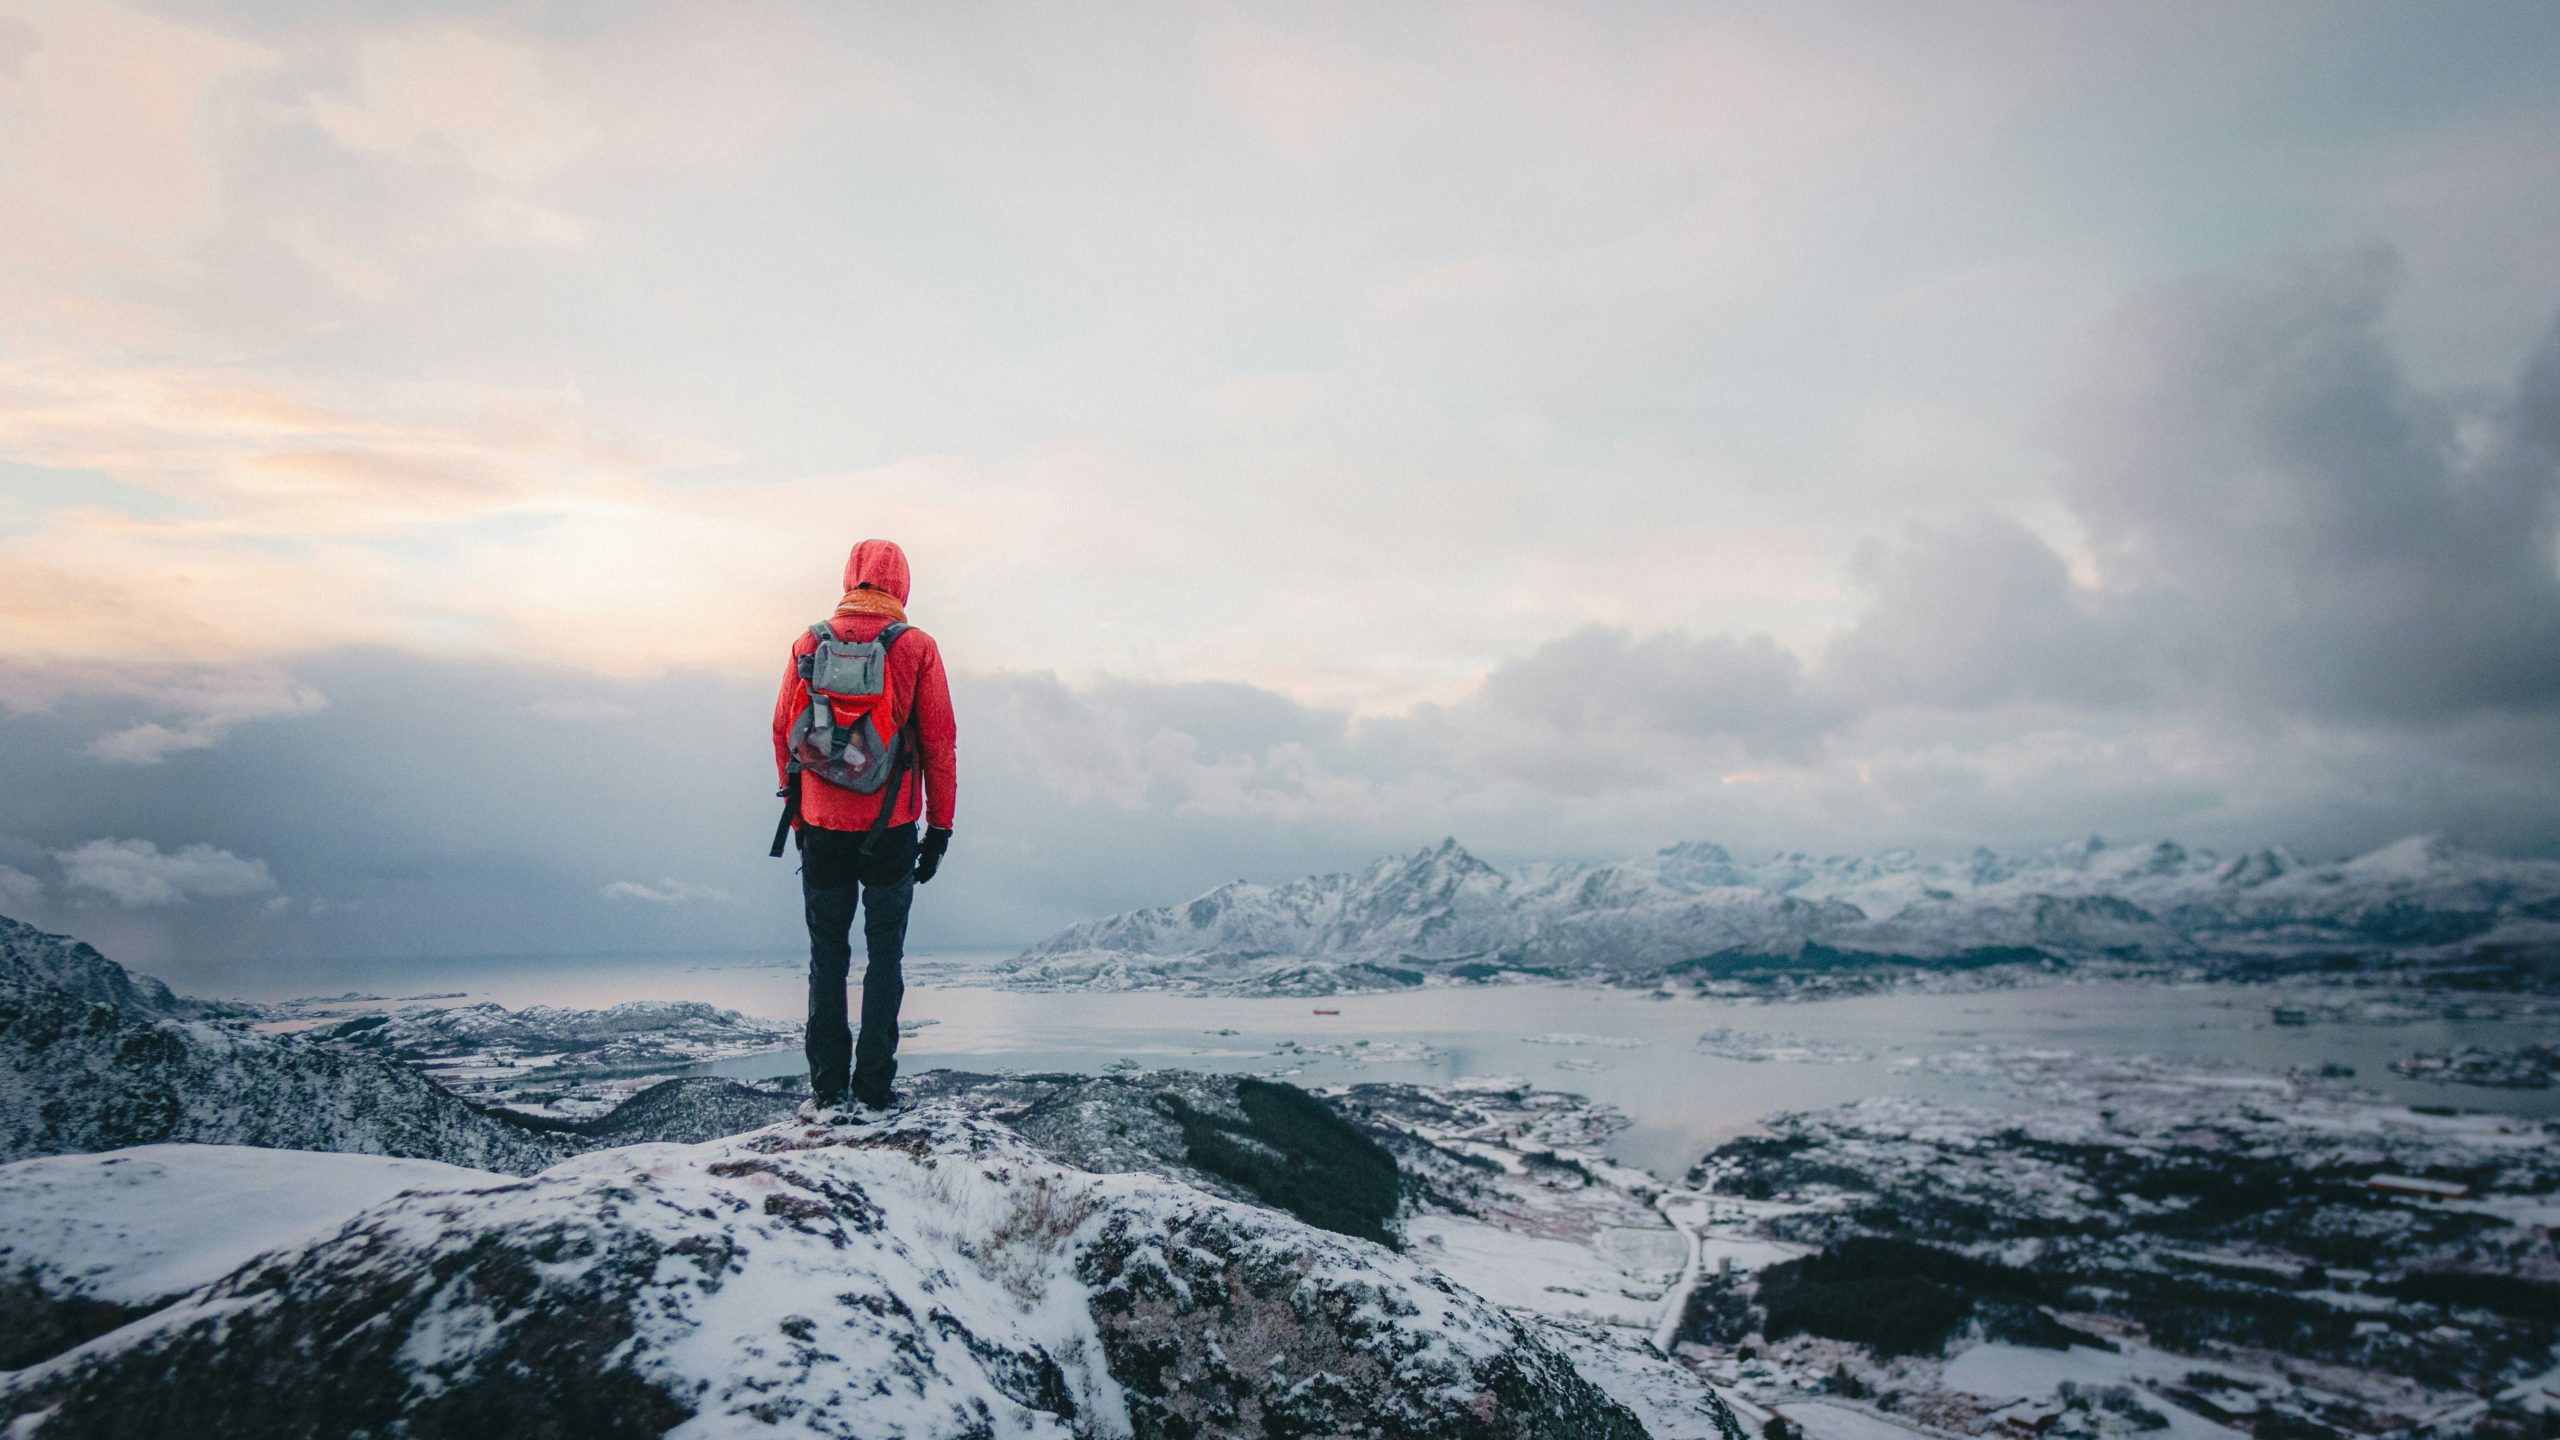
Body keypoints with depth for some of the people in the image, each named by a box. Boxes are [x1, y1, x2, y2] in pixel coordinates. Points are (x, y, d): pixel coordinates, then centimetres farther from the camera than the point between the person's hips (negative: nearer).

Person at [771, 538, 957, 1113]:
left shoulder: (809, 644, 1)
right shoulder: (917, 647, -5)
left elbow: (783, 733, 5)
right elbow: (940, 741, -5)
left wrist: (797, 814, 16)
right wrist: (940, 826, 3)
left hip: (823, 827, 2)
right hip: (891, 828, -2)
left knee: (827, 952, 13)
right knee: (885, 953, 10)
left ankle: (827, 1085, 16)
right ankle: (874, 1082, 10)